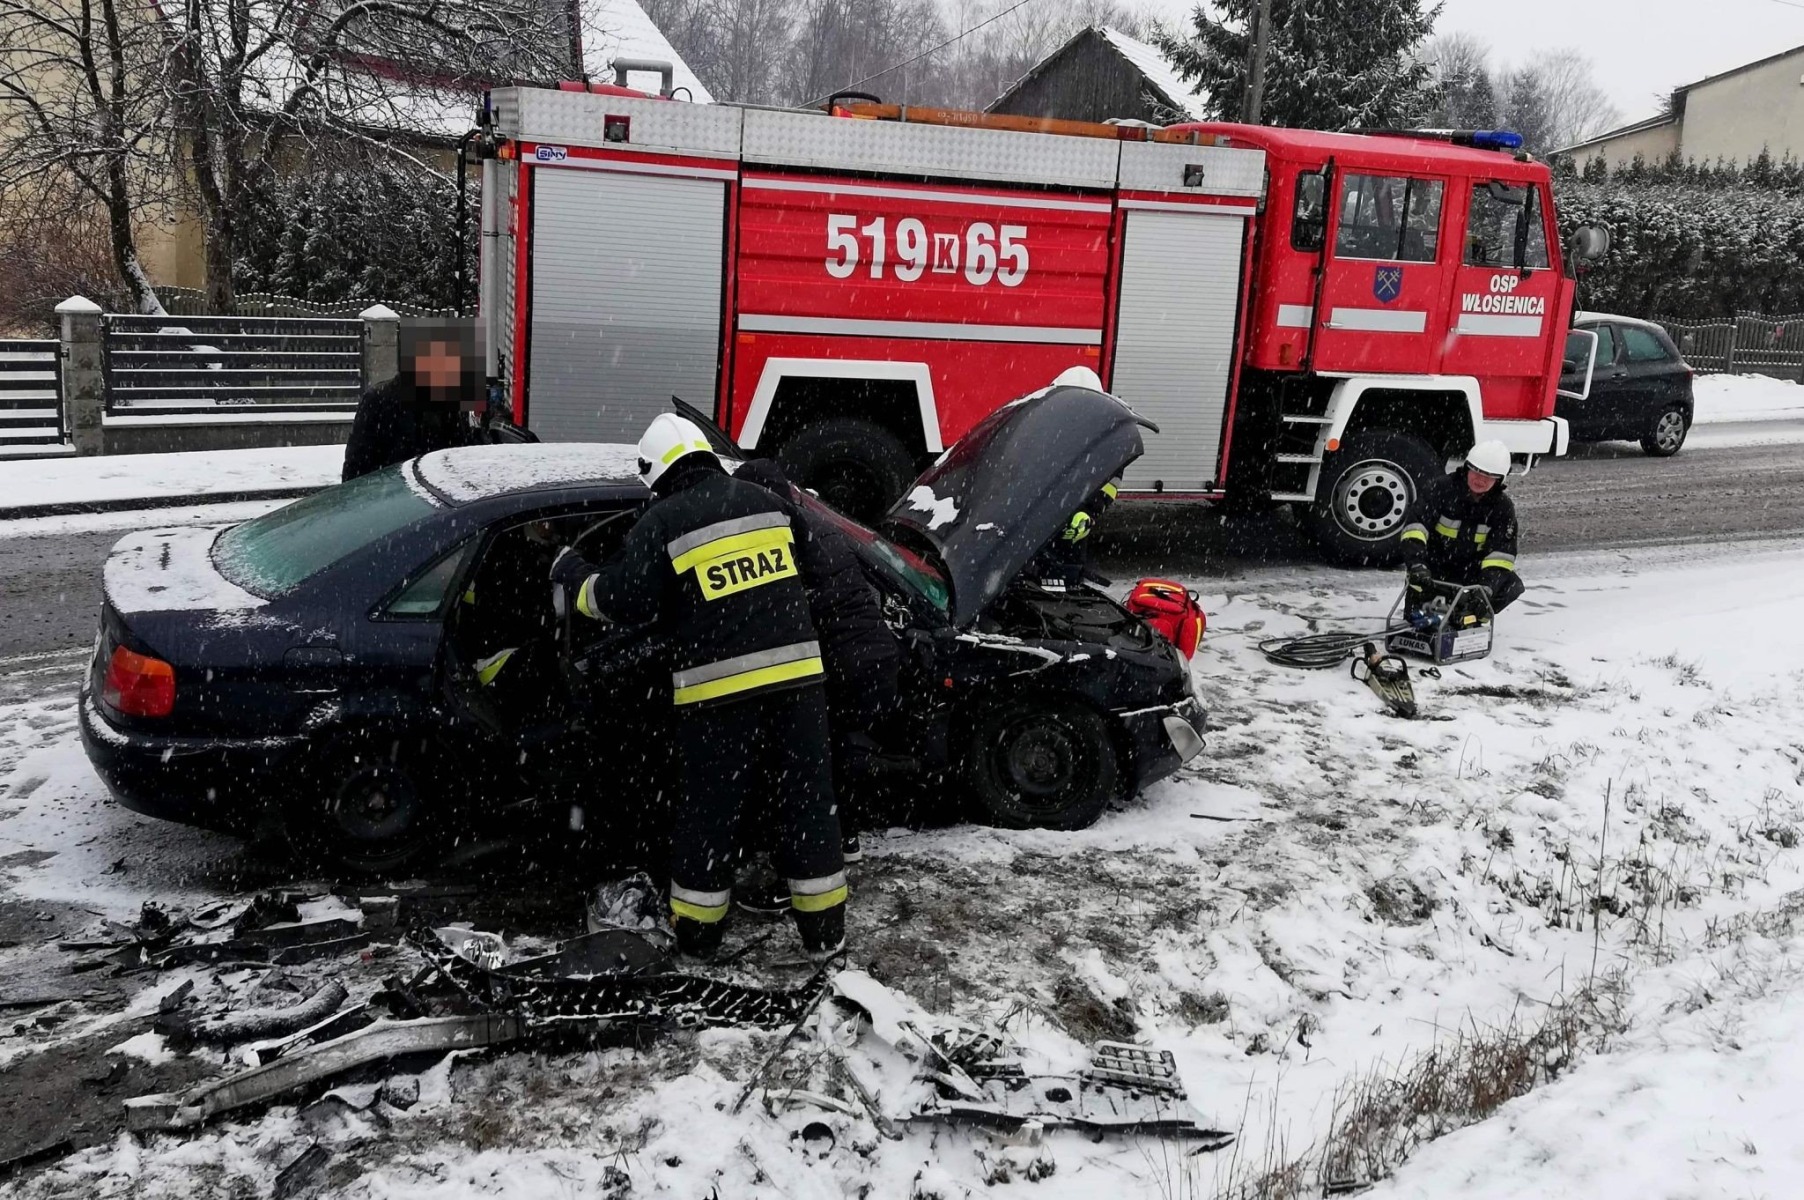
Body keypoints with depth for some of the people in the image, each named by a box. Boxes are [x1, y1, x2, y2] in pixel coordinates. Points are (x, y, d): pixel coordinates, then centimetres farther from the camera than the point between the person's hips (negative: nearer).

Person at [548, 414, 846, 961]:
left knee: (710, 812, 9)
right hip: (797, 676, 4)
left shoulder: (663, 522, -4)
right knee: (806, 804, 10)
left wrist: (571, 575, 11)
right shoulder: (766, 502, 12)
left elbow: (624, 602, -6)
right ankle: (824, 932, 17)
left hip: (718, 690, -3)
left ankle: (696, 934, 21)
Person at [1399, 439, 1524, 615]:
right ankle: (1415, 613, 5)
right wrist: (1417, 564, -41)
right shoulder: (1442, 488, -16)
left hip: (1470, 571, 3)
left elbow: (1501, 552, -15)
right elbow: (1416, 526, -25)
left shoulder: (1503, 507, -7)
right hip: (1433, 566, -2)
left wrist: (1487, 586, -32)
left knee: (1512, 586, -19)